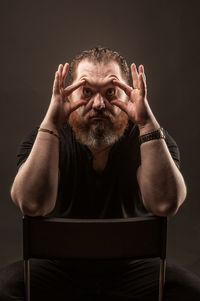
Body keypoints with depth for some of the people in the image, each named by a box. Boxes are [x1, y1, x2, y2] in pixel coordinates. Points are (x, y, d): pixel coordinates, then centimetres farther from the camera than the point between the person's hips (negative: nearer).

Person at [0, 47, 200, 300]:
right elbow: (32, 204, -29)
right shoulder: (43, 139, -11)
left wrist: (148, 124, -36)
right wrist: (51, 125, -35)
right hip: (61, 262, 0)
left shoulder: (153, 138, -11)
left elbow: (166, 204, -29)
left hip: (131, 264, 1)